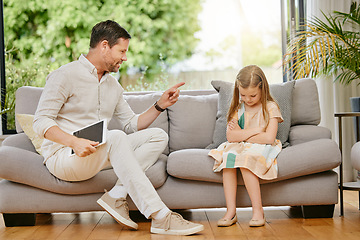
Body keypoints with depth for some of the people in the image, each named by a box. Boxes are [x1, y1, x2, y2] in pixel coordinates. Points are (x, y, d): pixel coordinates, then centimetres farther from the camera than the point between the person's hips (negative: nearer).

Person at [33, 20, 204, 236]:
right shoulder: (65, 76, -6)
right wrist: (75, 142, -30)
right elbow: (41, 121, -14)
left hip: (99, 156, 7)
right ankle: (160, 218, -40)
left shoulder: (113, 84, 17)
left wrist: (160, 105, 2)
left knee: (158, 136, -7)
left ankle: (116, 196, -24)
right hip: (63, 157, -7)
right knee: (115, 137, -36)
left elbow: (132, 125, 17)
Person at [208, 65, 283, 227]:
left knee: (245, 161, -35)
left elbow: (269, 138, -14)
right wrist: (254, 131, -12)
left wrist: (241, 133, -6)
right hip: (240, 148, 4)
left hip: (262, 148, -4)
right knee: (227, 158, -29)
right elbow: (230, 136, -2)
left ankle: (258, 210, -27)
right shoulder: (238, 108, 11)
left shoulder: (270, 107, -1)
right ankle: (231, 211, -30)